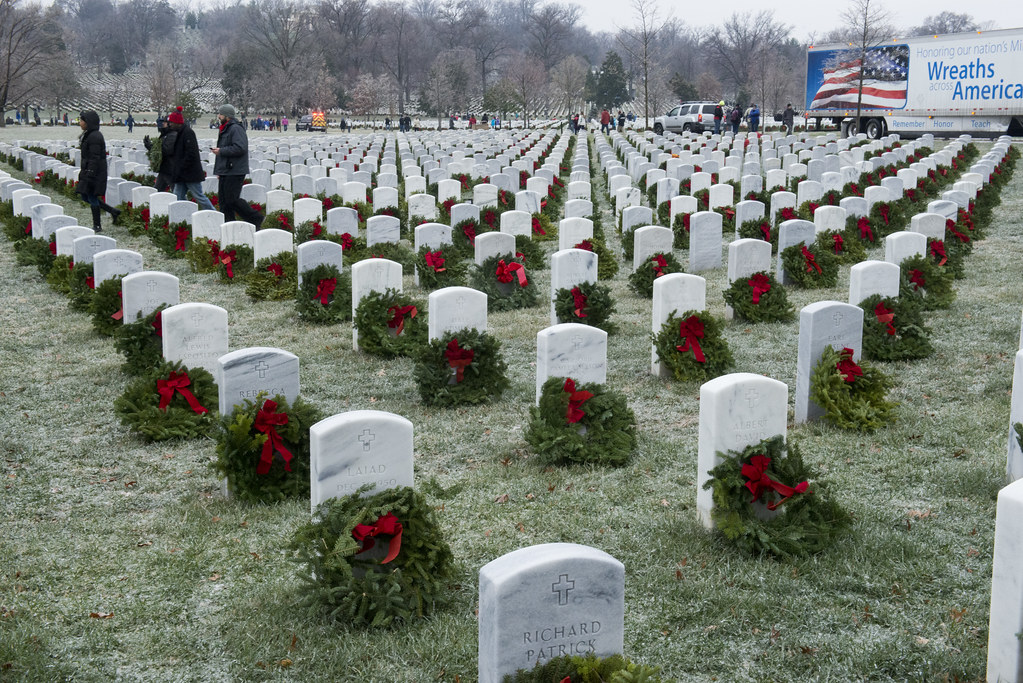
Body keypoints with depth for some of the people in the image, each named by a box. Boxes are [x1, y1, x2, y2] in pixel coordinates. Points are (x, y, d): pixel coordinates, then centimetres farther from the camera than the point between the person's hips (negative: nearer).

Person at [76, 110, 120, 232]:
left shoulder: (94, 136, -19)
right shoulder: (88, 135, 13)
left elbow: (95, 158, -22)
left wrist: (89, 176, -24)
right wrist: (83, 172, 23)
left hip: (95, 172, -10)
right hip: (88, 171, 10)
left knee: (92, 198, -1)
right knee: (85, 197, 14)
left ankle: (97, 226, 9)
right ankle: (113, 211, 19)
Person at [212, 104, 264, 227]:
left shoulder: (236, 129, -14)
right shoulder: (225, 129, 19)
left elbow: (240, 148, -25)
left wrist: (221, 151, -19)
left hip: (234, 172, -10)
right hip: (225, 171, 10)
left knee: (232, 199, -11)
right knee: (224, 199, 8)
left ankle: (256, 218, -1)